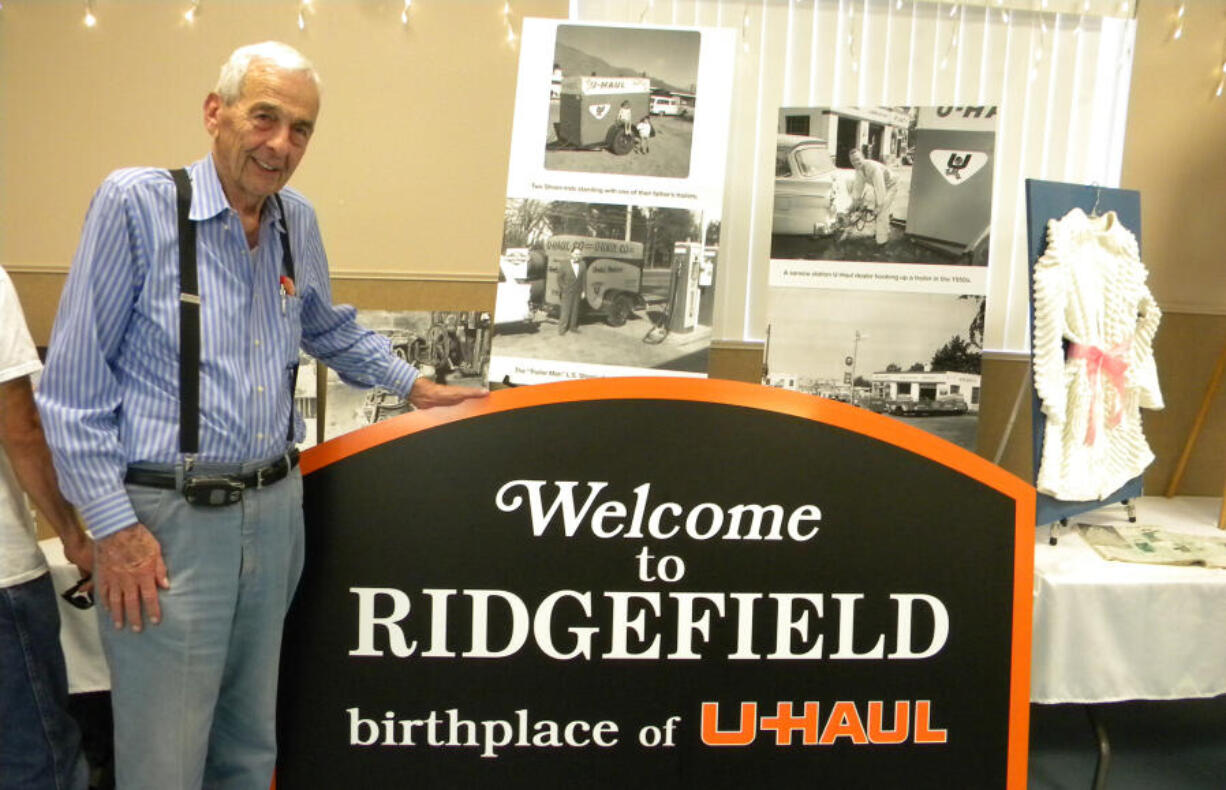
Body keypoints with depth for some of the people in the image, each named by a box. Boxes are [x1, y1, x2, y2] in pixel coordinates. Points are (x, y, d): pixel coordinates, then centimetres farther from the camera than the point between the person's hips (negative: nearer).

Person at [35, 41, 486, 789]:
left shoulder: (298, 220, 6)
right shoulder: (136, 202, -11)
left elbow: (332, 329, 26)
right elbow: (74, 382, -10)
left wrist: (417, 386, 20)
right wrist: (113, 526, -13)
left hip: (276, 510, 6)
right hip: (168, 521, -5)